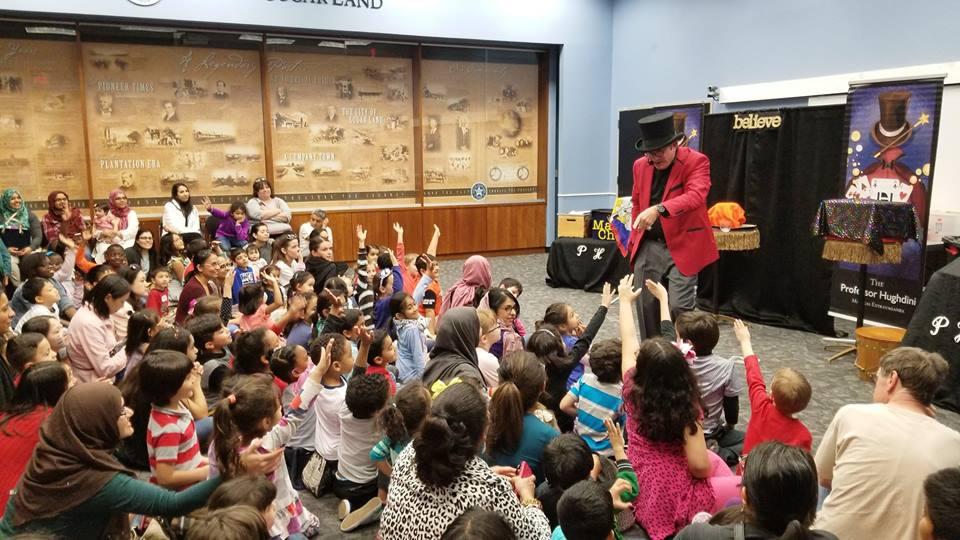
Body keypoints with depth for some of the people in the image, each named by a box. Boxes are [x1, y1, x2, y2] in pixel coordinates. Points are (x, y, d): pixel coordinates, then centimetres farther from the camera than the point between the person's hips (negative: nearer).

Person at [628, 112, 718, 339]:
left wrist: (658, 209, -42)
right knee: (646, 306, 8)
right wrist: (634, 239, 13)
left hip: (682, 246, -5)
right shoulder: (640, 166, 6)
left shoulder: (696, 161, -11)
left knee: (679, 307, -11)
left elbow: (696, 195, -28)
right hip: (647, 246, 5)